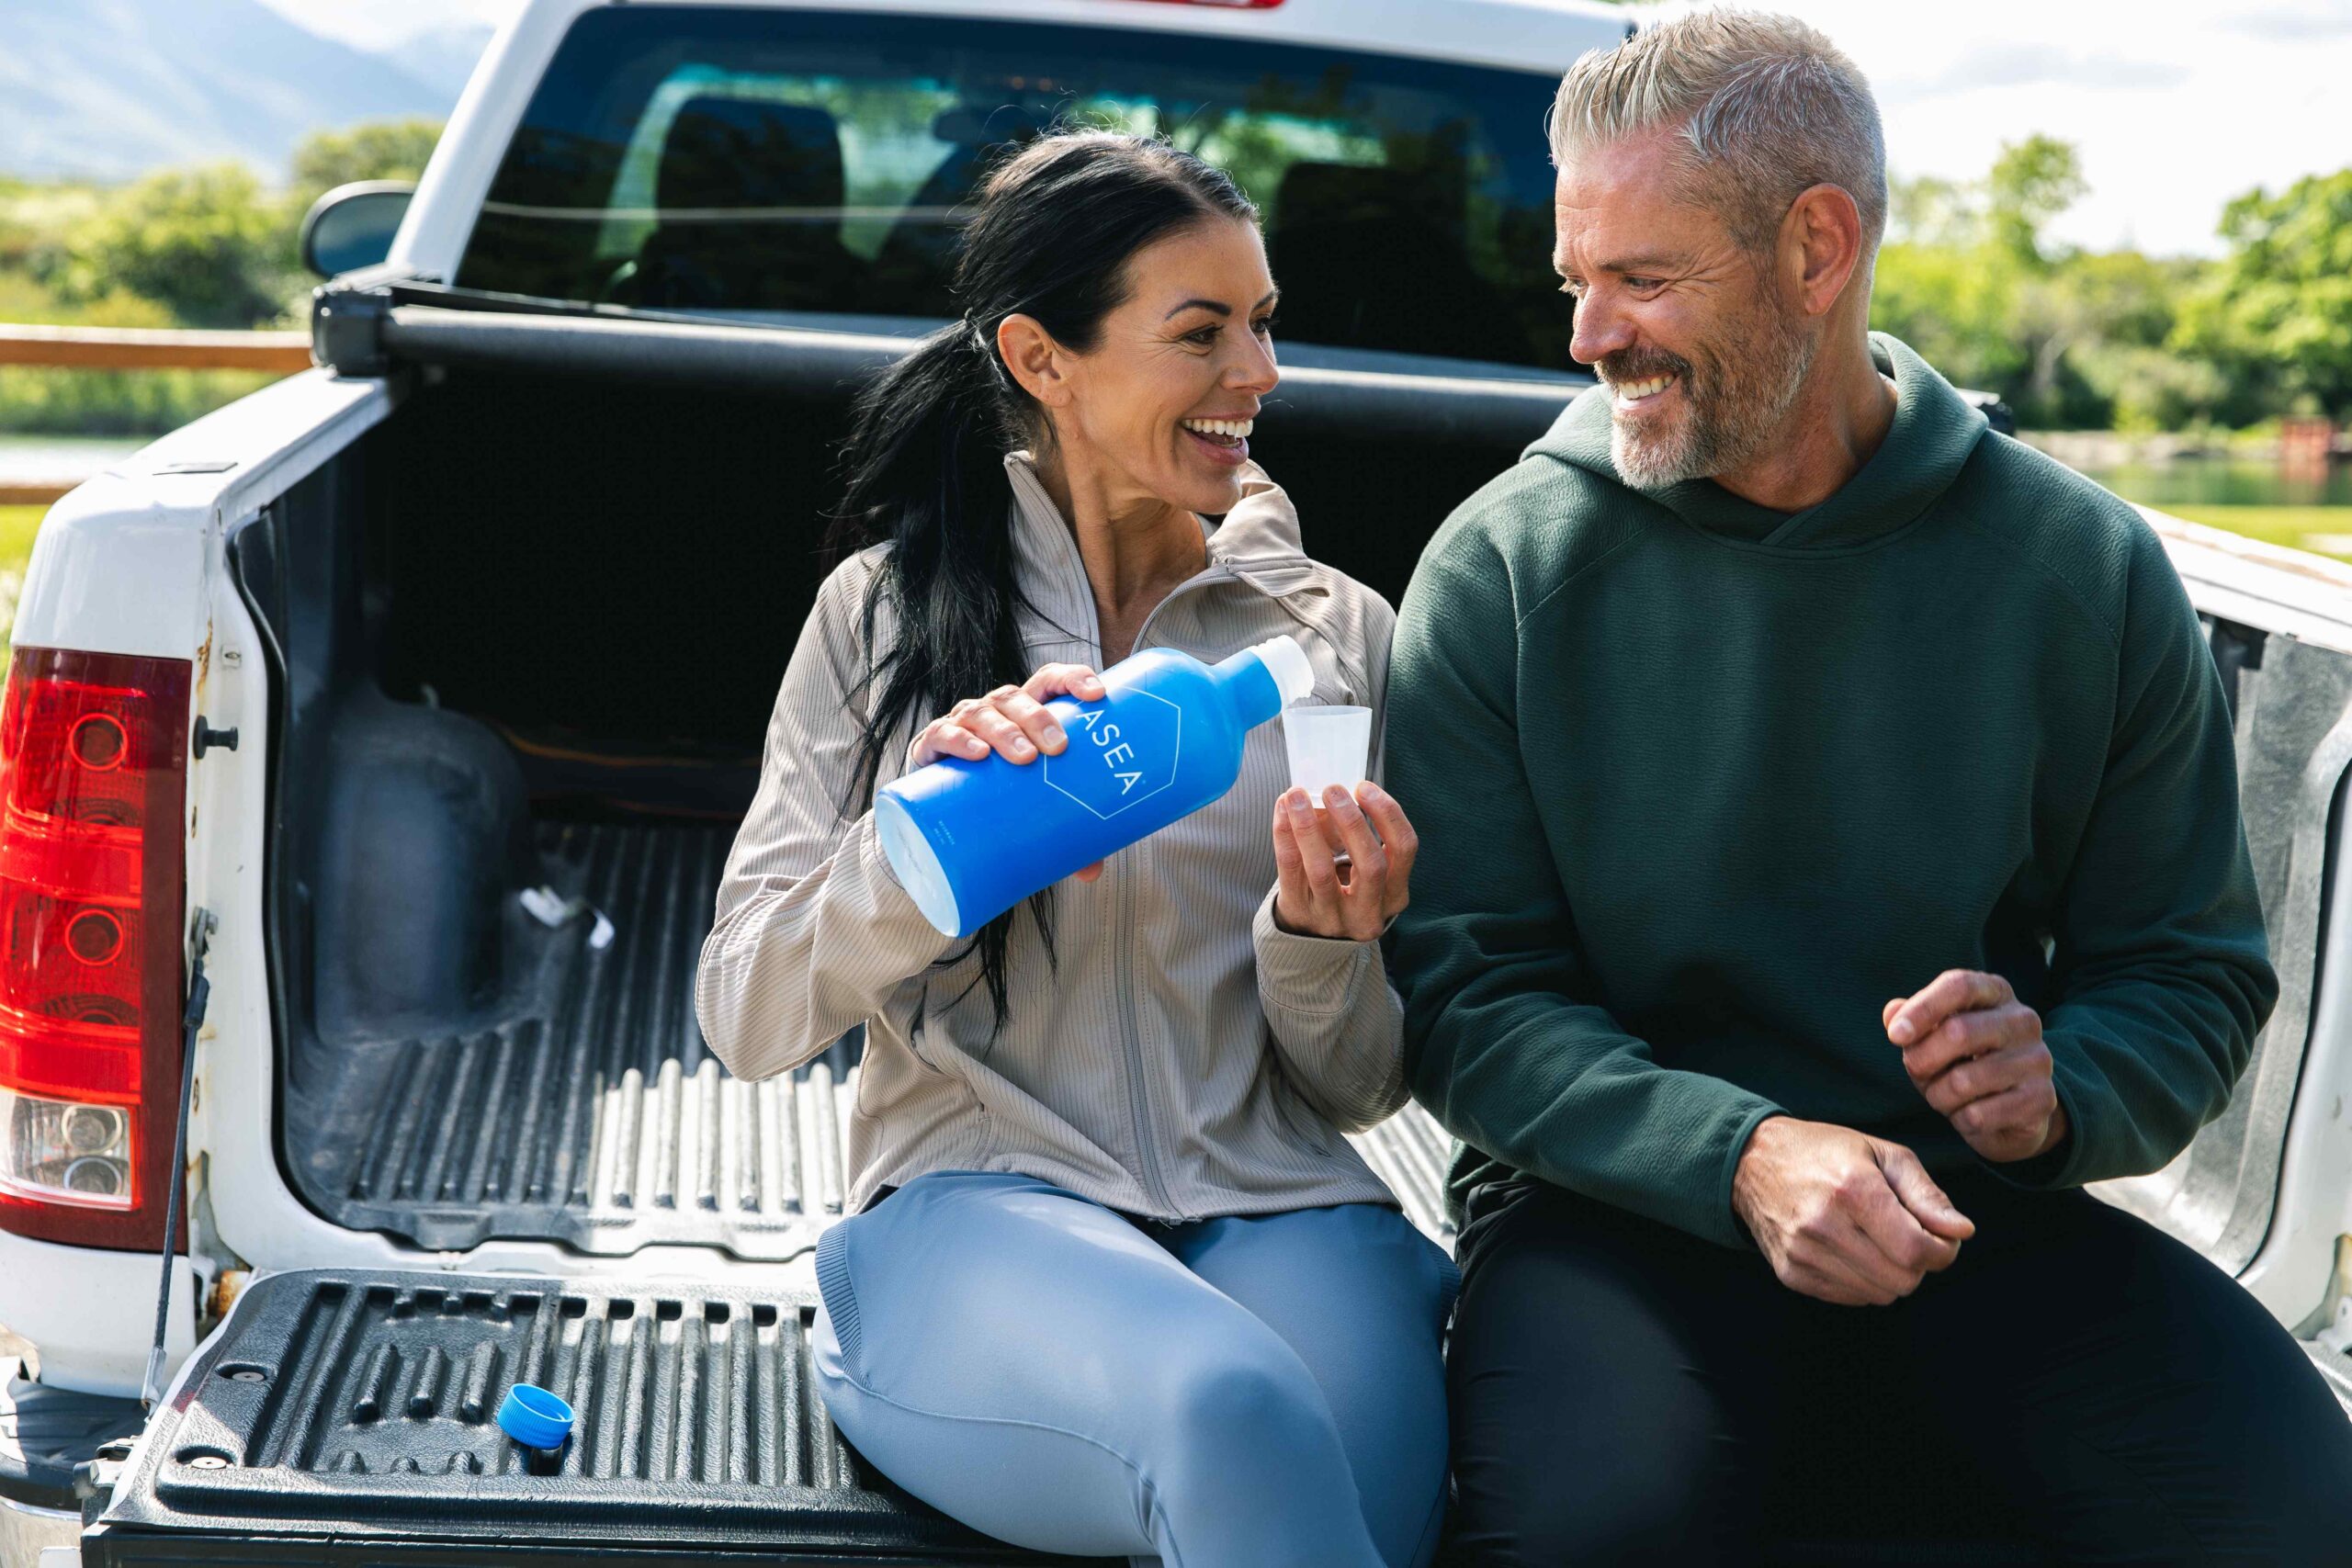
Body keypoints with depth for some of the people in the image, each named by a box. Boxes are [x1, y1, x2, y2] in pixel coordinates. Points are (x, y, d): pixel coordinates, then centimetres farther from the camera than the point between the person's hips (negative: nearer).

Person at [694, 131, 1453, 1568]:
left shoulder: (1337, 630, 13)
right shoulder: (886, 611, 8)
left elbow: (1364, 1088, 14)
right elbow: (744, 1018, 1)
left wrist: (1322, 947, -9)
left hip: (1281, 1208, 2)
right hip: (974, 1206, -1)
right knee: (1234, 1412, -35)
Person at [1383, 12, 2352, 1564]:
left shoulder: (2082, 566, 2)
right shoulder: (1506, 564, -2)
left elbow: (2193, 968, 8)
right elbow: (1465, 987, -5)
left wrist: (2059, 1089, -15)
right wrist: (1742, 1152, -21)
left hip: (1974, 1208, 2)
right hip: (1627, 1201, -1)